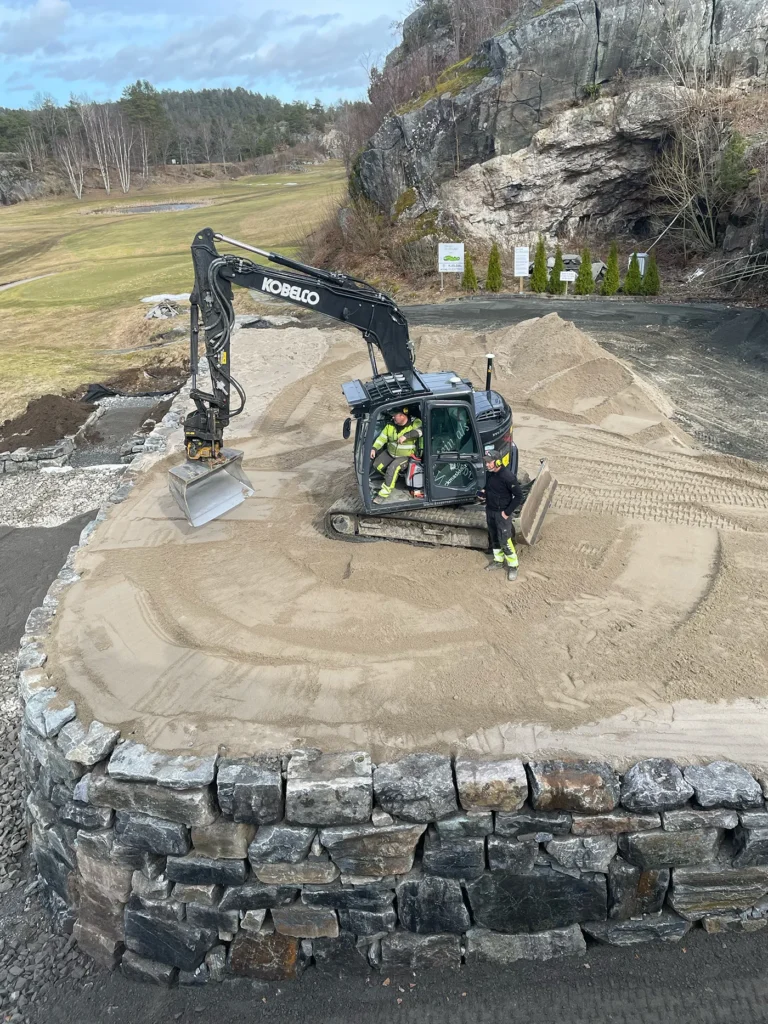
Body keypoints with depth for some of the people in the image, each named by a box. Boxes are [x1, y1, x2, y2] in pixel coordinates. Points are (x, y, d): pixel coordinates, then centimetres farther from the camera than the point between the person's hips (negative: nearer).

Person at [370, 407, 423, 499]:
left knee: (392, 468, -28)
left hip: (406, 456, -6)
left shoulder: (414, 423, -21)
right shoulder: (391, 425, -6)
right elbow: (382, 438, 1)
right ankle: (394, 477, 23)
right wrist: (374, 448, -10)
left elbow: (421, 429, -41)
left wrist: (406, 436, -48)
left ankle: (386, 490, -15)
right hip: (390, 453, 7)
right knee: (377, 465, 1)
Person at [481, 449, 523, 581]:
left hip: (502, 513, -7)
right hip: (490, 511, 7)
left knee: (505, 541, -4)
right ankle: (498, 561, 36)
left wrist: (507, 512, -20)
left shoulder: (507, 476, -25)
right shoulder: (489, 473, -2)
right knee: (494, 538, 19)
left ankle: (513, 566, 11)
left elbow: (519, 495, -21)